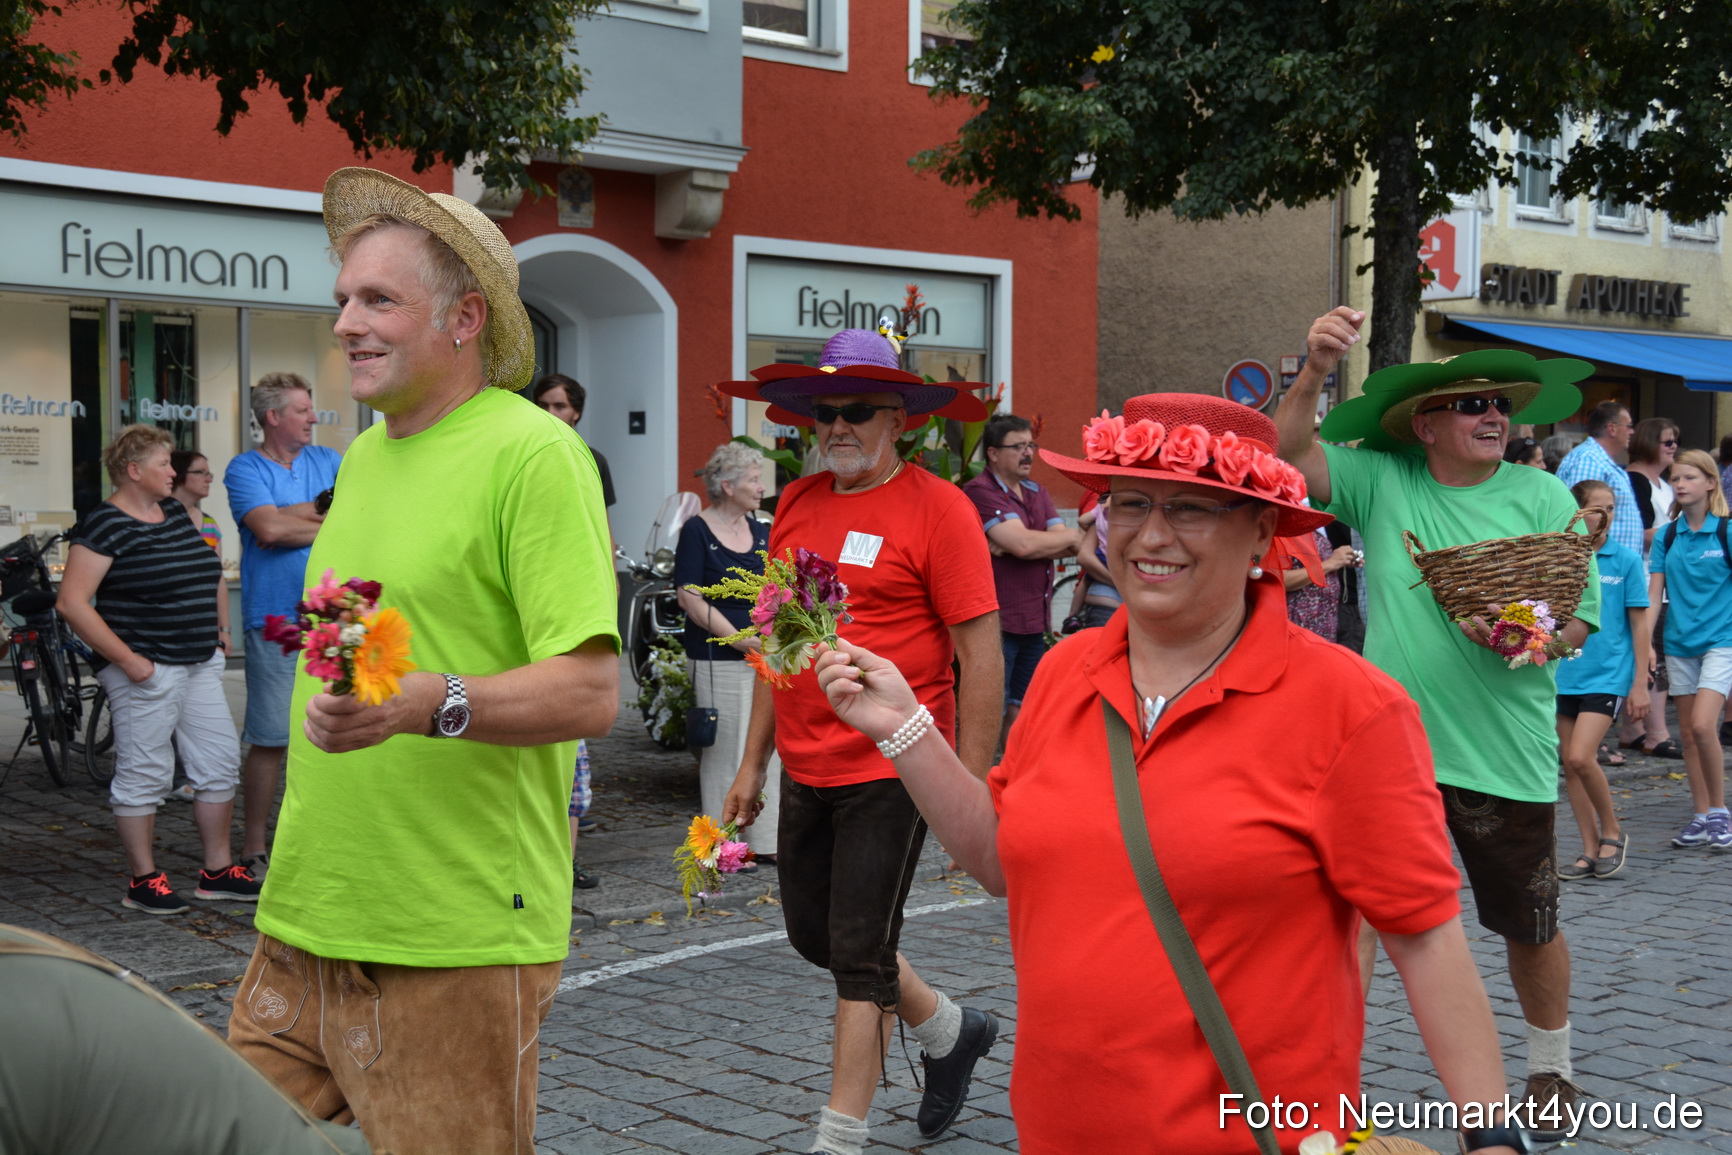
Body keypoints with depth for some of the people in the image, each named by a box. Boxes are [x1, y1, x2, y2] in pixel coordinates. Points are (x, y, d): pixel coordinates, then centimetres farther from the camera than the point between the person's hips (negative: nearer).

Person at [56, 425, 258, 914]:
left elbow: (208, 575, 28)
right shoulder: (105, 526, -11)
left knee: (219, 762, 9)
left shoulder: (176, 512, 13)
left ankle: (217, 871, 19)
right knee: (144, 774, 0)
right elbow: (71, 602, -17)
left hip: (200, 665, 8)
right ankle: (143, 881, 11)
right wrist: (127, 659, -18)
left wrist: (221, 629, 16)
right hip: (146, 671, -8)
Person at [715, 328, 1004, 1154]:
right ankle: (952, 1030, 39)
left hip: (892, 771, -7)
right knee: (814, 934, 16)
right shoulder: (797, 505, 8)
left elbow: (981, 656, -12)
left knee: (859, 954, -2)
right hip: (807, 769, 7)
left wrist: (971, 788, -15)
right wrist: (753, 761, 15)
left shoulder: (936, 507, -10)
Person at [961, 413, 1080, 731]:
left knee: (1020, 711, 14)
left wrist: (1009, 546, -14)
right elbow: (1024, 543, -22)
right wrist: (1071, 535, -3)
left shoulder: (1037, 493, 15)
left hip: (1034, 621, 8)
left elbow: (1071, 548, 2)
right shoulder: (980, 491, -11)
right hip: (998, 622, -8)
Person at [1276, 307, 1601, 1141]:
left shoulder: (1543, 497, -1)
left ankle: (1551, 1069, 40)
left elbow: (1579, 622, -2)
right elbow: (1287, 454, -12)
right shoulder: (1380, 480, 0)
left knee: (1529, 925, 15)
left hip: (1506, 757, 0)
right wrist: (1315, 372, -27)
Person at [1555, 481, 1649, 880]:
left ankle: (1612, 831, 7)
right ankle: (1591, 850, 17)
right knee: (1569, 764, 6)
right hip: (1563, 676, 4)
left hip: (1608, 674, -4)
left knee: (1580, 757, -16)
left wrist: (1640, 683, -3)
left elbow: (1639, 624, 0)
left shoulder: (1625, 560, -3)